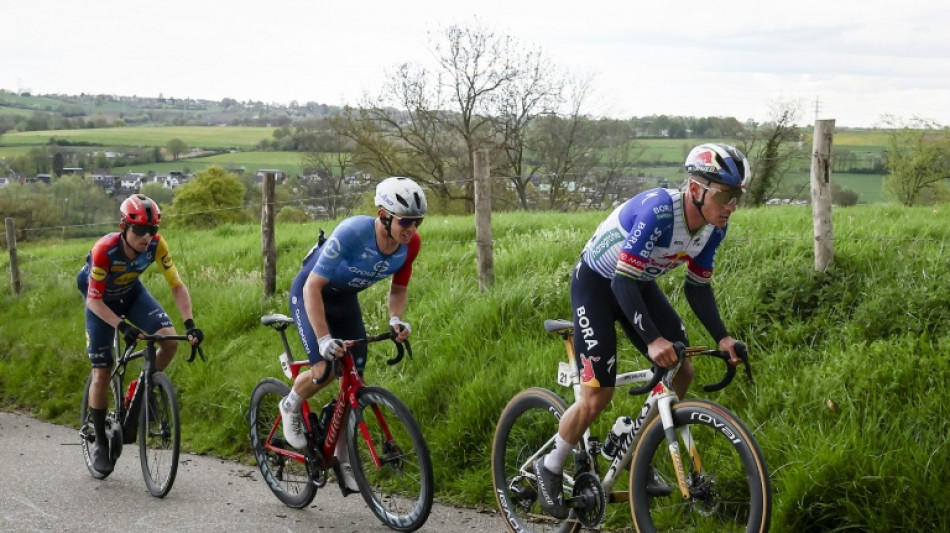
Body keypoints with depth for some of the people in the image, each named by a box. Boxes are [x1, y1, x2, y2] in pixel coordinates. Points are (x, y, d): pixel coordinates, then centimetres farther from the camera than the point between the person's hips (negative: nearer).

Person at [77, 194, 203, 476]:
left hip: (132, 294, 3)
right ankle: (101, 442, 11)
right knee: (102, 373, -6)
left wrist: (190, 324, -32)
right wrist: (123, 326, -44)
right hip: (101, 300, -3)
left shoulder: (156, 244, -27)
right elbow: (94, 300, -30)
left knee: (169, 340, -22)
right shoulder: (105, 250, -36)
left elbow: (177, 285, -20)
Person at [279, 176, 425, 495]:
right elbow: (313, 287, -32)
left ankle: (342, 459, 18)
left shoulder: (410, 244, -19)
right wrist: (324, 339, -39)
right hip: (310, 294, -5)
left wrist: (395, 319, -22)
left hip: (346, 300, 6)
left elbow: (398, 288, -2)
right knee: (325, 369, -25)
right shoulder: (351, 233, -36)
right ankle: (291, 407, 9)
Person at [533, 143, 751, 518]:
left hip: (639, 283, 7)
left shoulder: (714, 226, -12)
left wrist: (722, 337, -14)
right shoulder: (658, 210, -36)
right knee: (598, 395, -11)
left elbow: (697, 286, -1)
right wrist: (652, 340, -43)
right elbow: (622, 280, -35)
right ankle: (550, 469, 11)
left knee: (681, 373, 1)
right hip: (597, 282, -7)